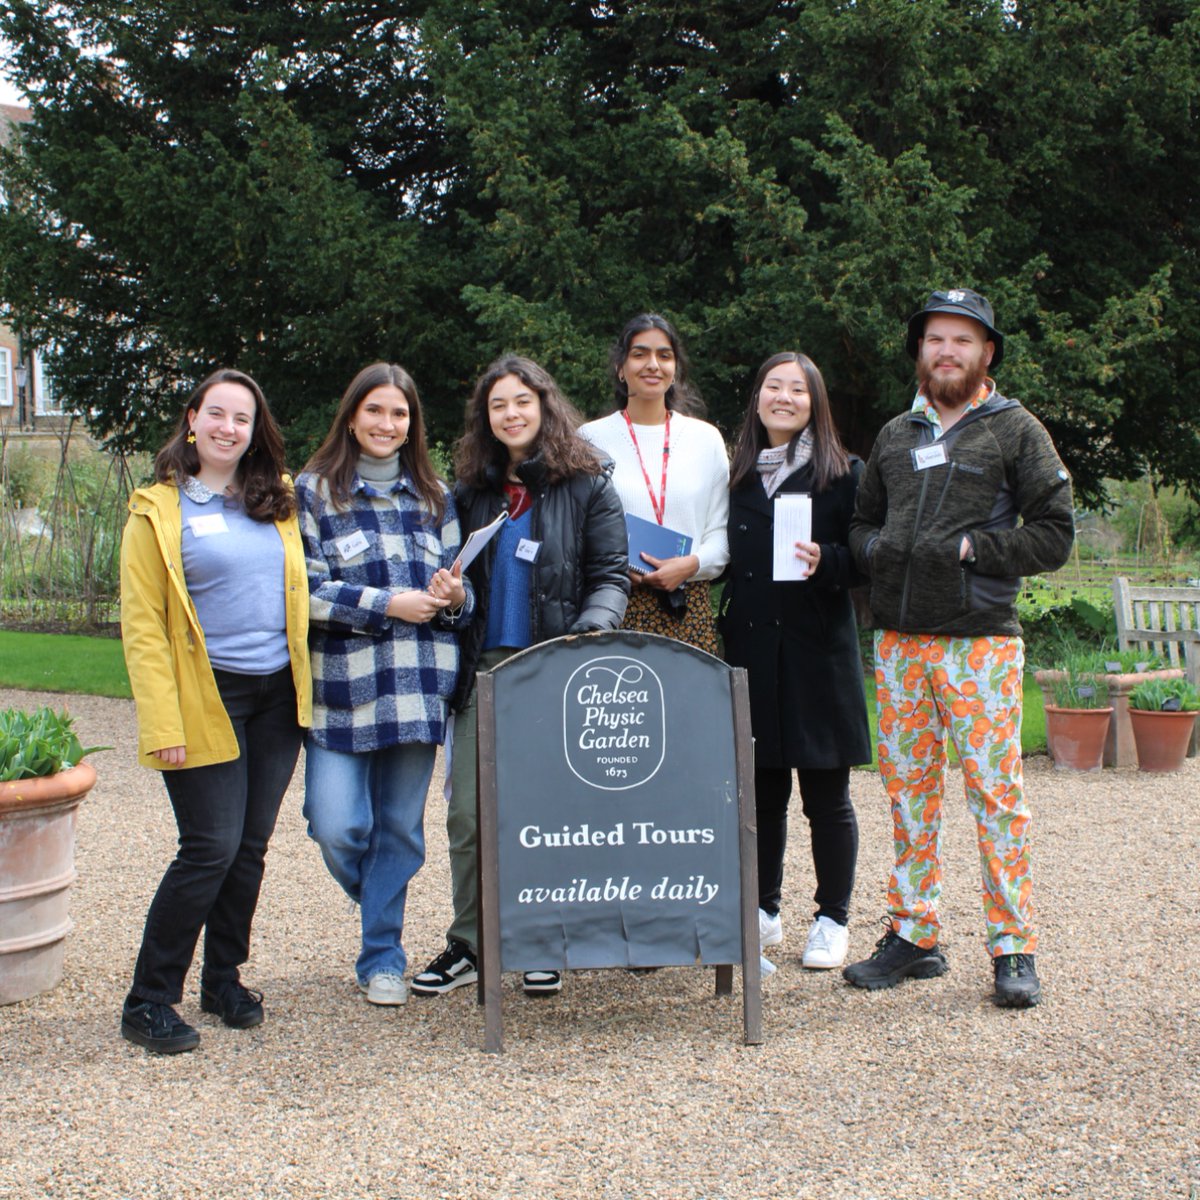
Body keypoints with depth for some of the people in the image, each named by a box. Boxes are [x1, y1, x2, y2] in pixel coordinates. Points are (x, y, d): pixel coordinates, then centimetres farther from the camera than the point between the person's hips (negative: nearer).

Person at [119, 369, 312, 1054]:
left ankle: (224, 979, 26)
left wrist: (306, 686, 7)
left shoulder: (279, 501, 11)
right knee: (212, 848, -8)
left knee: (251, 846, 9)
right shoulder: (160, 509, -3)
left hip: (277, 695, 5)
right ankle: (149, 1002, 5)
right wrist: (163, 722, -14)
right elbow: (142, 624, -7)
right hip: (207, 699, -5)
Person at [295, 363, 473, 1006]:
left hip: (417, 684, 3)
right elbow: (305, 589, -7)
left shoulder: (432, 495, 14)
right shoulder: (314, 490, 2)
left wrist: (454, 597, -5)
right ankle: (381, 909, 26)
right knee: (337, 826, -7)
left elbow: (458, 587, 19)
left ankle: (382, 956, 21)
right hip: (342, 684, -3)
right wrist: (387, 604, -14)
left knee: (400, 825, 6)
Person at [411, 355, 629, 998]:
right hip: (483, 670, 3)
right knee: (468, 811, 1)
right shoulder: (470, 492, 14)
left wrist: (590, 630, -20)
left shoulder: (588, 487, 3)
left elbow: (610, 577, -2)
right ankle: (468, 945, 13)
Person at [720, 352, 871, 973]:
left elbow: (863, 558, -3)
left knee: (826, 793, 3)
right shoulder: (736, 475, 12)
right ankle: (763, 910, 23)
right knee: (760, 789, 9)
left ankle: (832, 920, 15)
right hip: (751, 649, 3)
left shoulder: (843, 473, 1)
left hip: (817, 649, -3)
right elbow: (726, 559, 15)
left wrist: (824, 562, -21)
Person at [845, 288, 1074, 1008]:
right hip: (899, 638, 5)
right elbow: (862, 521, 24)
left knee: (996, 791, -5)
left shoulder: (1016, 430, 3)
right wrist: (875, 548, 1)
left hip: (981, 638, -5)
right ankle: (915, 935, 17)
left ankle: (1015, 947, 3)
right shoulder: (896, 434, 17)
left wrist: (968, 548, -11)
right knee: (909, 790, 8)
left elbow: (1055, 536, -2)